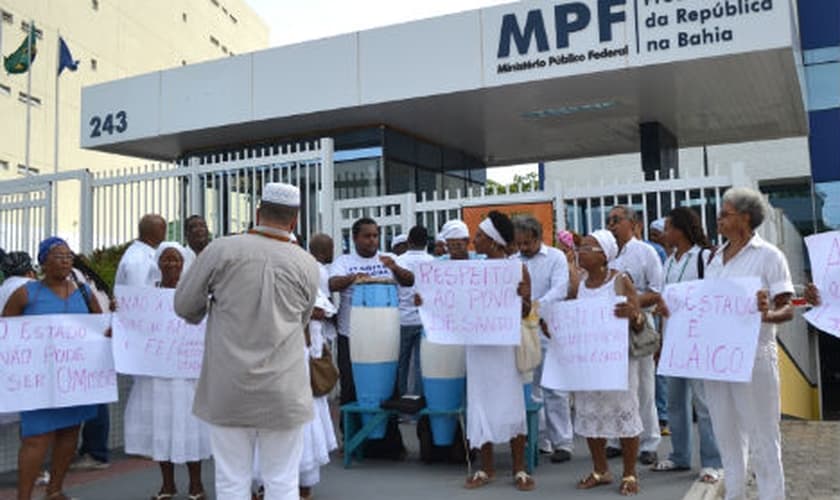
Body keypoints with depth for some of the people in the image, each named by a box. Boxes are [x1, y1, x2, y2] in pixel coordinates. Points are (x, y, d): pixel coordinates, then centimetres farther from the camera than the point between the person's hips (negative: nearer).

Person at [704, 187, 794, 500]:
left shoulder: (768, 256, -5)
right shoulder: (716, 257, 12)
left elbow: (787, 309, -9)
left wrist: (767, 315, -29)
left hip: (753, 356, -6)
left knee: (762, 437, 2)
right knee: (727, 435, 14)